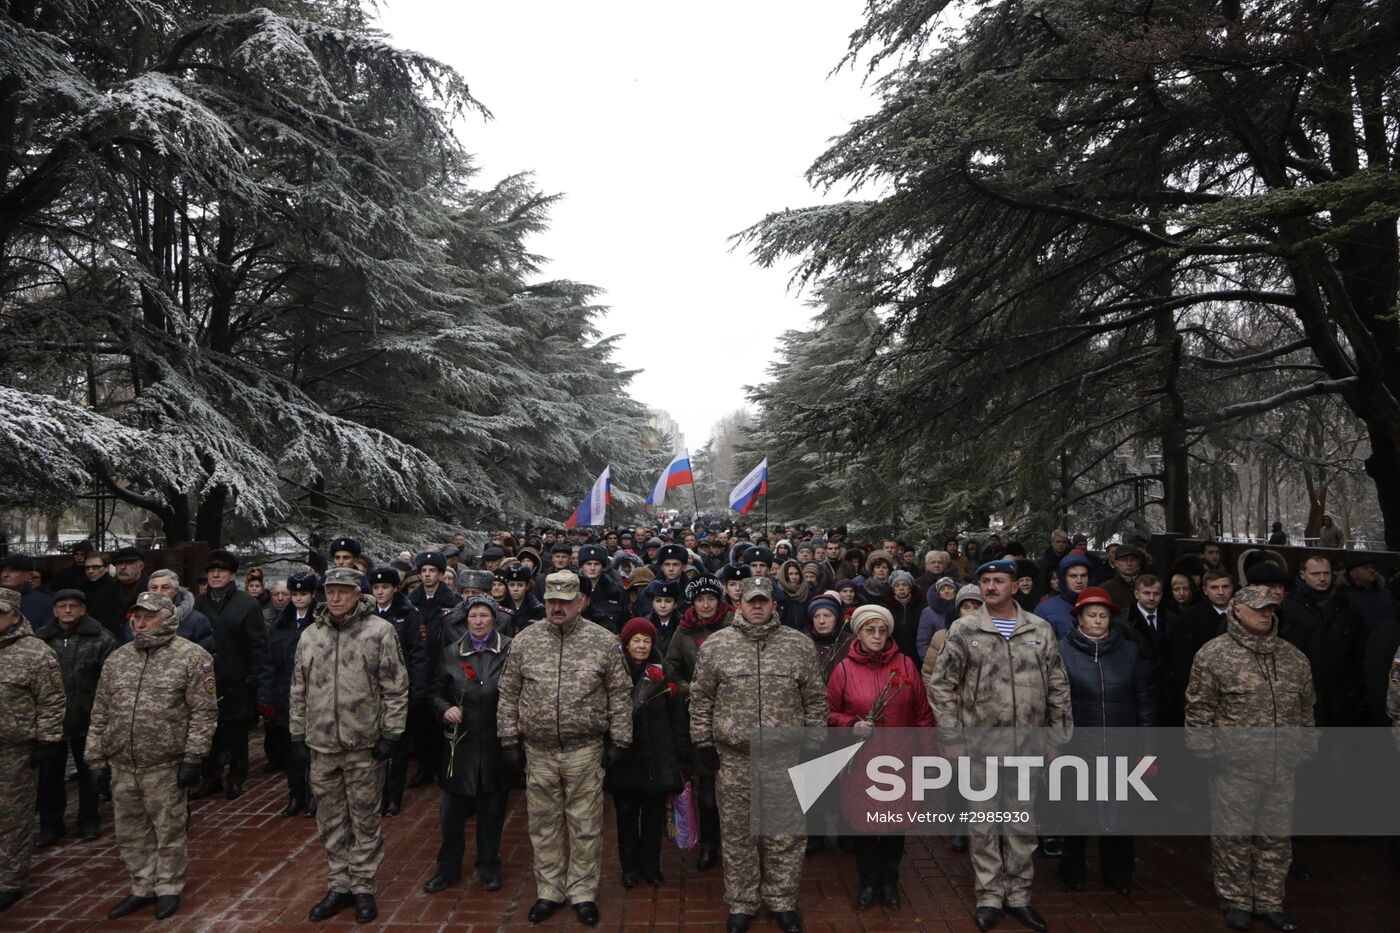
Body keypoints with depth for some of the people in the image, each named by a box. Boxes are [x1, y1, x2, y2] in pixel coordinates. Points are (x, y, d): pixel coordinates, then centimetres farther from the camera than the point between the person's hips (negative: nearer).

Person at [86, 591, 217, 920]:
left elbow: (203, 712, -10)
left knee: (170, 831, 6)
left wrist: (192, 758, -13)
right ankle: (144, 888, 31)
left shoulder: (192, 656, -8)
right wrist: (97, 760, 9)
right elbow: (100, 714, 13)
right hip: (121, 766, 5)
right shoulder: (116, 659, 9)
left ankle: (169, 889, 23)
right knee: (131, 833, 15)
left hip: (165, 766, -5)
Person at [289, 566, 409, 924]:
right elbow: (299, 691, 12)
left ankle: (362, 887, 21)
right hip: (322, 746, 4)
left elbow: (395, 689, -8)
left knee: (365, 820, 7)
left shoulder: (380, 631, -9)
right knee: (331, 820, 15)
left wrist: (390, 734, -11)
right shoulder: (310, 635, 6)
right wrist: (298, 736, 11)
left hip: (365, 745, -4)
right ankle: (340, 885, 29)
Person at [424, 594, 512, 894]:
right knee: (452, 810, 7)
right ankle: (448, 868, 27)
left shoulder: (510, 650, -5)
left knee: (492, 811, 11)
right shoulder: (452, 653, 4)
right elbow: (436, 692, 10)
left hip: (495, 744, -2)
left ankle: (489, 868, 29)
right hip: (460, 743, 2)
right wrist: (445, 709, -9)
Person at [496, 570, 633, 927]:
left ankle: (583, 892, 24)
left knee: (585, 825, 8)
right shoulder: (524, 641, 0)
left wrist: (617, 741, -2)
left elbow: (620, 694, -1)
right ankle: (549, 891, 29)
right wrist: (509, 740, 3)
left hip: (585, 750, -2)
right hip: (538, 750, 2)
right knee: (544, 824, 13)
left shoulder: (604, 641, -5)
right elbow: (509, 694, 5)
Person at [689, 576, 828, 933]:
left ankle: (782, 902, 27)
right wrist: (703, 741, 1)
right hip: (733, 758, 0)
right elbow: (701, 699, 3)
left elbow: (815, 699, 5)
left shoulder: (799, 645, 1)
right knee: (737, 836, 11)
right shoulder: (715, 645, -1)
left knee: (785, 836, 10)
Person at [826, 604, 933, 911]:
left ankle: (890, 882, 32)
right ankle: (868, 882, 28)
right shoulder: (844, 669, -4)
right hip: (860, 762, -1)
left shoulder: (905, 664, 0)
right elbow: (831, 713, 4)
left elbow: (922, 713, 4)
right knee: (862, 821, 6)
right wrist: (852, 725, -14)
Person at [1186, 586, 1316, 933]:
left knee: (1276, 836, 13)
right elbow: (1199, 708, -6)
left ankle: (1270, 902, 28)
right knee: (1233, 837, 5)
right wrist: (1207, 750, -8)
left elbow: (1305, 707, 17)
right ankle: (1236, 902, 20)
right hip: (1234, 765, -4)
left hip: (1282, 766, 5)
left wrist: (1304, 745, 14)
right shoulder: (1213, 654, -8)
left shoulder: (1294, 657, 8)